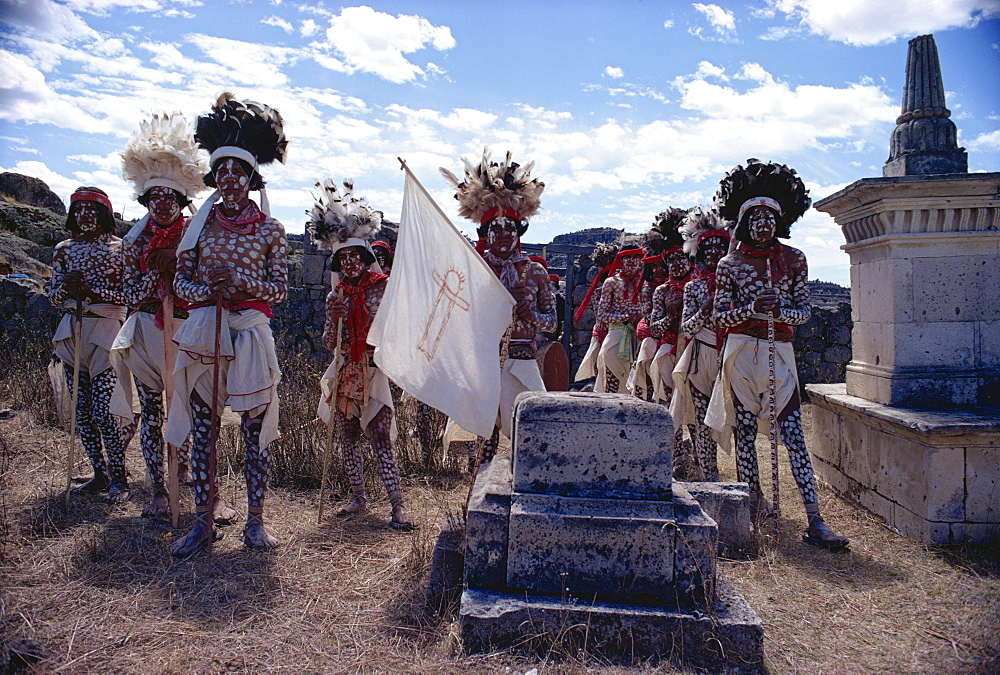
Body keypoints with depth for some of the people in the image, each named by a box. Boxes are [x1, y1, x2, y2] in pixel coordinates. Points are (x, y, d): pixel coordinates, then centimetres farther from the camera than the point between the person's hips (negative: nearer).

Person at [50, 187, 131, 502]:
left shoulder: (119, 248, -1)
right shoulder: (64, 250, 12)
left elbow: (128, 295, -6)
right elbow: (54, 297, 12)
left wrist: (90, 290, -18)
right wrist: (65, 286, -9)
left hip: (105, 330, -5)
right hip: (72, 330, 5)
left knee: (103, 409, -9)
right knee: (82, 409, 7)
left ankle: (118, 478, 3)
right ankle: (100, 474, 18)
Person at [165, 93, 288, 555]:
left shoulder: (269, 229, 5)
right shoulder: (200, 224, 11)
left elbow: (280, 288, 1)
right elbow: (180, 281, 10)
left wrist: (240, 281, -15)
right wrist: (206, 290, -11)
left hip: (251, 334, -2)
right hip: (204, 332, 2)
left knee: (255, 431, 0)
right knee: (202, 430, 4)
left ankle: (255, 522, 11)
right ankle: (203, 521, 16)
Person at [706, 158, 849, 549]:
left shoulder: (793, 259, 7)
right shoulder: (729, 264, 4)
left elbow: (804, 310, 7)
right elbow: (720, 317, 1)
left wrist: (780, 312, -15)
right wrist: (752, 308, -17)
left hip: (780, 352, 1)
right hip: (742, 352, 0)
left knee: (793, 433, -5)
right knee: (744, 431, 3)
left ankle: (815, 521, -4)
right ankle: (752, 504, 17)